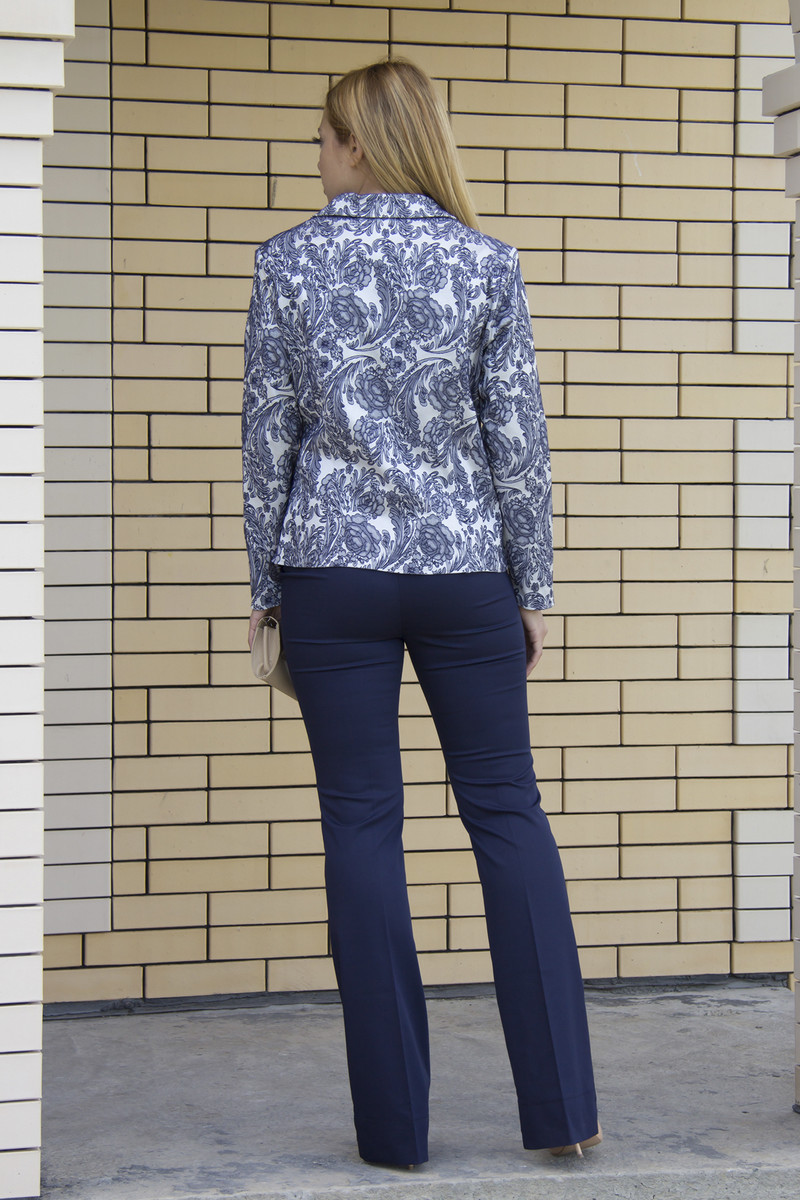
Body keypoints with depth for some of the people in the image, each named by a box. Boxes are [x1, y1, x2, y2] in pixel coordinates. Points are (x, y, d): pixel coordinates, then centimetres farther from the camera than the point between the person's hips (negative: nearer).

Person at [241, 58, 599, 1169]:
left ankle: (395, 1123, 6)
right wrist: (533, 587, 7)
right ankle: (561, 1107, 6)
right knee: (507, 809, 8)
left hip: (333, 574, 0)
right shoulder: (487, 263, -1)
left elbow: (269, 437, 0)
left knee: (363, 824, 4)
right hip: (465, 570, 1)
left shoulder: (290, 263, -2)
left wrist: (266, 584, 9)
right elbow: (518, 439, -1)